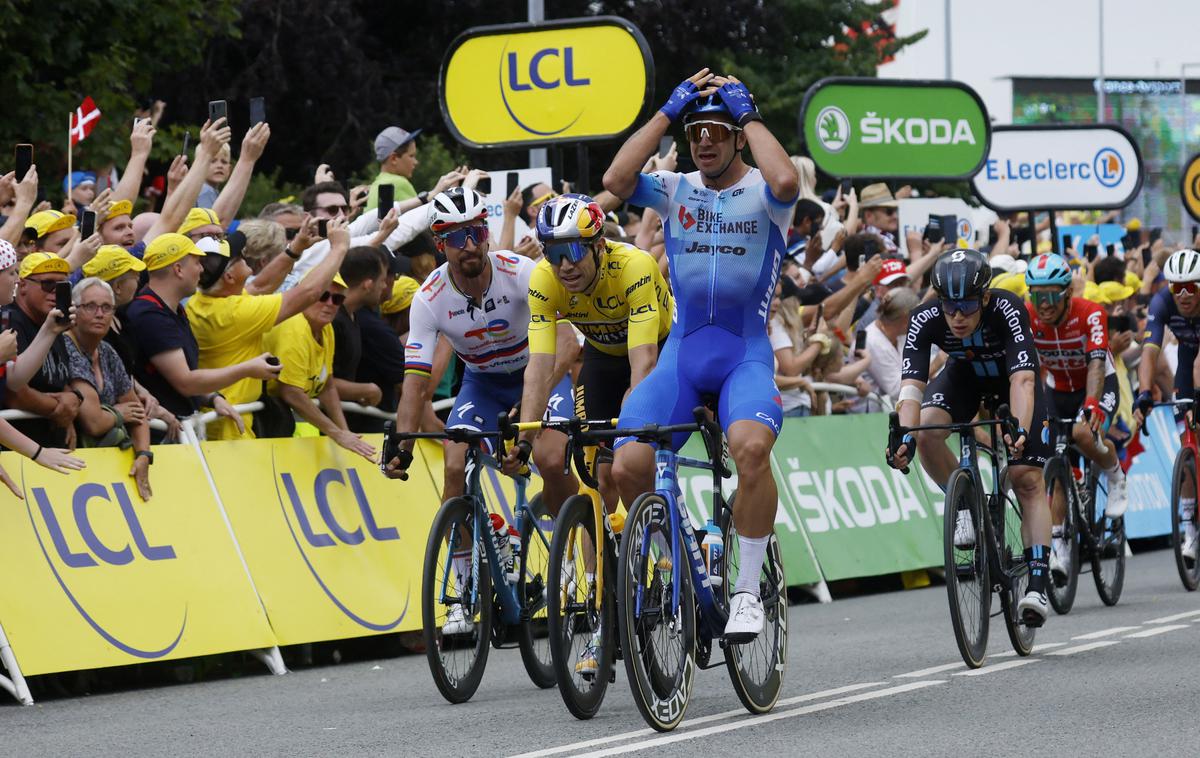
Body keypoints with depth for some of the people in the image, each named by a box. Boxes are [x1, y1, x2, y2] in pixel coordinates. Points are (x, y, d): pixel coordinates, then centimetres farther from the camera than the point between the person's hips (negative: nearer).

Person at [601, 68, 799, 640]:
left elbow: (785, 180, -24)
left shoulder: (762, 192, 2)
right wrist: (668, 112, -6)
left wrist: (747, 112, -12)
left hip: (746, 353, -3)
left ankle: (748, 589, -19)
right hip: (682, 351, 3)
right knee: (627, 466, -17)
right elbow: (615, 180, -10)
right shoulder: (676, 191, 10)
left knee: (752, 448, -34)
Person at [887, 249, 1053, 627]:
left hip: (1011, 379, -2)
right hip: (964, 376, 2)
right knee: (927, 431, -28)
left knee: (1028, 479, -14)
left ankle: (1037, 584, -12)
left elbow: (1022, 380, -48)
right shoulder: (926, 320, -32)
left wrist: (1019, 430, -65)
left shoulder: (1007, 311, -38)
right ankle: (964, 504, -3)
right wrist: (904, 436, -56)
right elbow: (911, 385, -39)